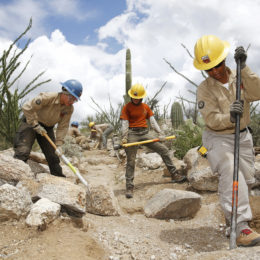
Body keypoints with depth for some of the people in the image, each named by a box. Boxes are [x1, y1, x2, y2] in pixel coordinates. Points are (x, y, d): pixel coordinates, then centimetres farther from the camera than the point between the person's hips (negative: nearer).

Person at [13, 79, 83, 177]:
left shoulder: (69, 109, -12)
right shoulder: (48, 97, -29)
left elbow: (63, 127, -8)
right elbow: (27, 107, -26)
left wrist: (58, 144, -15)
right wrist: (36, 125, -24)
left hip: (47, 128, 5)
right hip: (31, 122, -5)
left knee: (53, 154, 5)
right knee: (23, 151, -17)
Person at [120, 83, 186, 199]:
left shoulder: (145, 107, 14)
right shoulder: (127, 107, 1)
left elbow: (152, 121, 11)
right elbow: (124, 123, -6)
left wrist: (160, 133, 0)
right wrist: (124, 137, -20)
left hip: (145, 133, 5)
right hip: (132, 134, -4)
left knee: (164, 150, 1)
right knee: (131, 161, -6)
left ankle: (174, 175, 11)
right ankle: (129, 187, 2)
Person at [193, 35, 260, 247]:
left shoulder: (240, 79, -3)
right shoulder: (204, 89, -13)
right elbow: (211, 120, -21)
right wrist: (230, 117, -40)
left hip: (243, 136, 5)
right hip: (218, 138, -4)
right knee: (230, 172, -28)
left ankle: (231, 212, 38)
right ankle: (240, 226, -24)